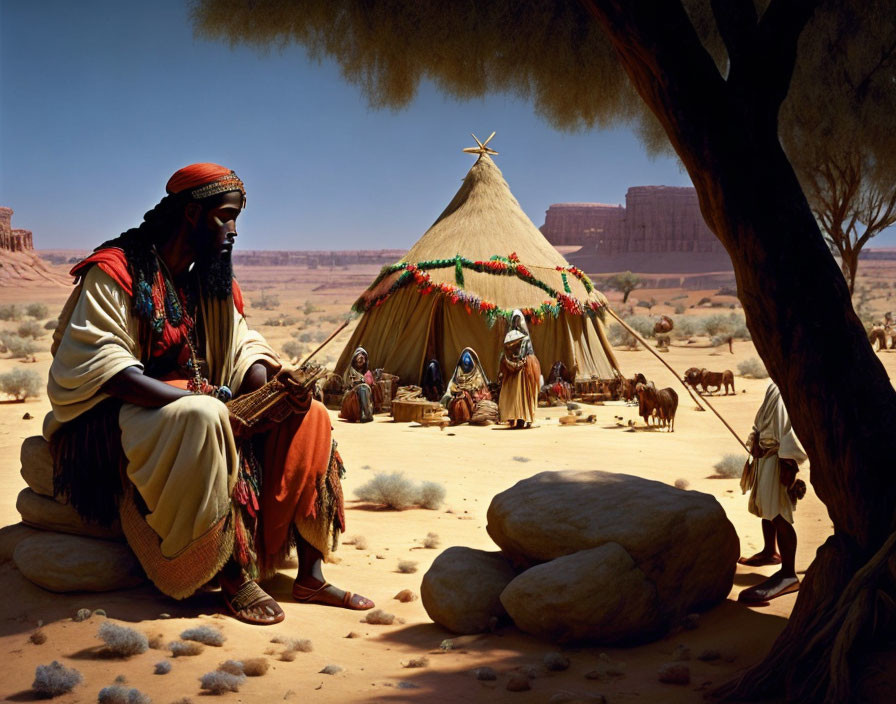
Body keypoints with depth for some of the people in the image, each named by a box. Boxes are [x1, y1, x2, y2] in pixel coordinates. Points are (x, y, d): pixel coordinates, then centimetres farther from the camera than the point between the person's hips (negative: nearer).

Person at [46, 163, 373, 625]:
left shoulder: (209, 280, 12)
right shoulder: (115, 271, -12)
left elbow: (242, 346, 14)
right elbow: (99, 365, -22)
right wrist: (198, 401, -30)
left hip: (194, 401, 8)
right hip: (119, 415, -8)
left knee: (307, 419, -8)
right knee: (201, 419, -39)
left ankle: (310, 575, -11)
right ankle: (233, 579, -29)